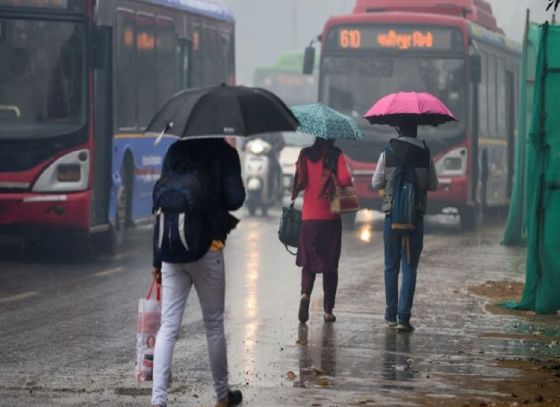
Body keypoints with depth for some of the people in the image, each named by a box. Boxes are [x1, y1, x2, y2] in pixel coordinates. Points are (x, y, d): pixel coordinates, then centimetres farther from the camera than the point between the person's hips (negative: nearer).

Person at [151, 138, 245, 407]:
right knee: (214, 325, 12)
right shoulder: (224, 154, -4)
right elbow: (235, 200, -12)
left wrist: (157, 259, 7)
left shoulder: (175, 152, 5)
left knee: (168, 327, 0)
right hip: (208, 249, -2)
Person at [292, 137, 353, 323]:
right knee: (330, 265, 9)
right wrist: (349, 183, 4)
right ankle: (328, 310, 8)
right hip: (330, 218, -2)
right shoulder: (336, 156, -6)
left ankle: (305, 293, -16)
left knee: (308, 261, 12)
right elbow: (344, 179, -17)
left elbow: (299, 181, 3)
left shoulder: (305, 155, 1)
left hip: (308, 217, 2)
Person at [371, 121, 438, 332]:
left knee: (391, 266, 12)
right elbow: (433, 185, 6)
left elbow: (376, 183, 3)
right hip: (416, 216, 0)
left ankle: (391, 314, 17)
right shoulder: (425, 154, -2)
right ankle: (404, 316, -9)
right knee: (410, 267, 0)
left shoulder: (387, 154, -3)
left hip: (392, 215, 1)